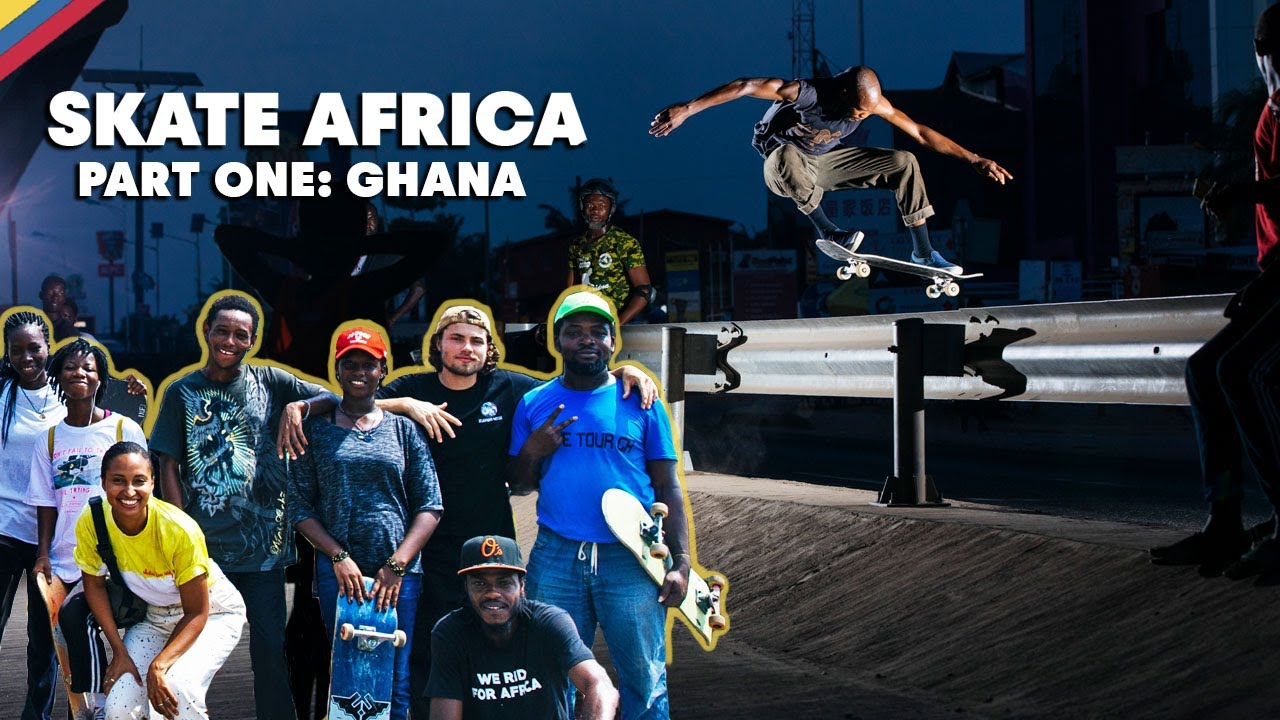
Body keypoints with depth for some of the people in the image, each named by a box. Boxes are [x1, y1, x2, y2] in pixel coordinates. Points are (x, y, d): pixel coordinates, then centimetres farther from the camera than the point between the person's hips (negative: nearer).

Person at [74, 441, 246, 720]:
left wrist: (159, 665, -34)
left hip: (213, 614, -4)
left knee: (177, 685, -31)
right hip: (154, 619, 4)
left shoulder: (179, 530, -31)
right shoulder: (90, 524, -20)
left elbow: (197, 613, -22)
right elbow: (95, 584, -1)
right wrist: (120, 651, -6)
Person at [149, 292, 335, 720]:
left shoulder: (269, 382, 5)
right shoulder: (182, 392, 5)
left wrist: (297, 407, -19)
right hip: (204, 543, 0)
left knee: (271, 646, 2)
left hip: (263, 542, 0)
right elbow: (169, 468, 2)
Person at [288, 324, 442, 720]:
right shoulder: (316, 428, 8)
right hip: (338, 571, 0)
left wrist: (396, 565, -7)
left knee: (394, 685, -2)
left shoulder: (404, 430, 9)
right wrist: (339, 557, -9)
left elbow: (430, 507, 5)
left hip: (399, 572, 0)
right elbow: (300, 506, 4)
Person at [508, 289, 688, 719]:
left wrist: (681, 563, -2)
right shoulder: (534, 404, 10)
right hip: (555, 558, 2)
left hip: (632, 558, -1)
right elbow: (518, 486, 17)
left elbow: (668, 488, 6)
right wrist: (532, 452, -5)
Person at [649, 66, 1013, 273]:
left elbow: (921, 133, -12)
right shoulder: (804, 92, -32)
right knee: (789, 156, -44)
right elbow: (743, 87, -32)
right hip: (782, 165, -5)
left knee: (904, 163, -9)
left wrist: (975, 160, -15)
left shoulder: (873, 103, -17)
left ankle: (923, 253, -2)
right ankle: (827, 232, -27)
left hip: (825, 163, 5)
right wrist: (687, 109, -37)